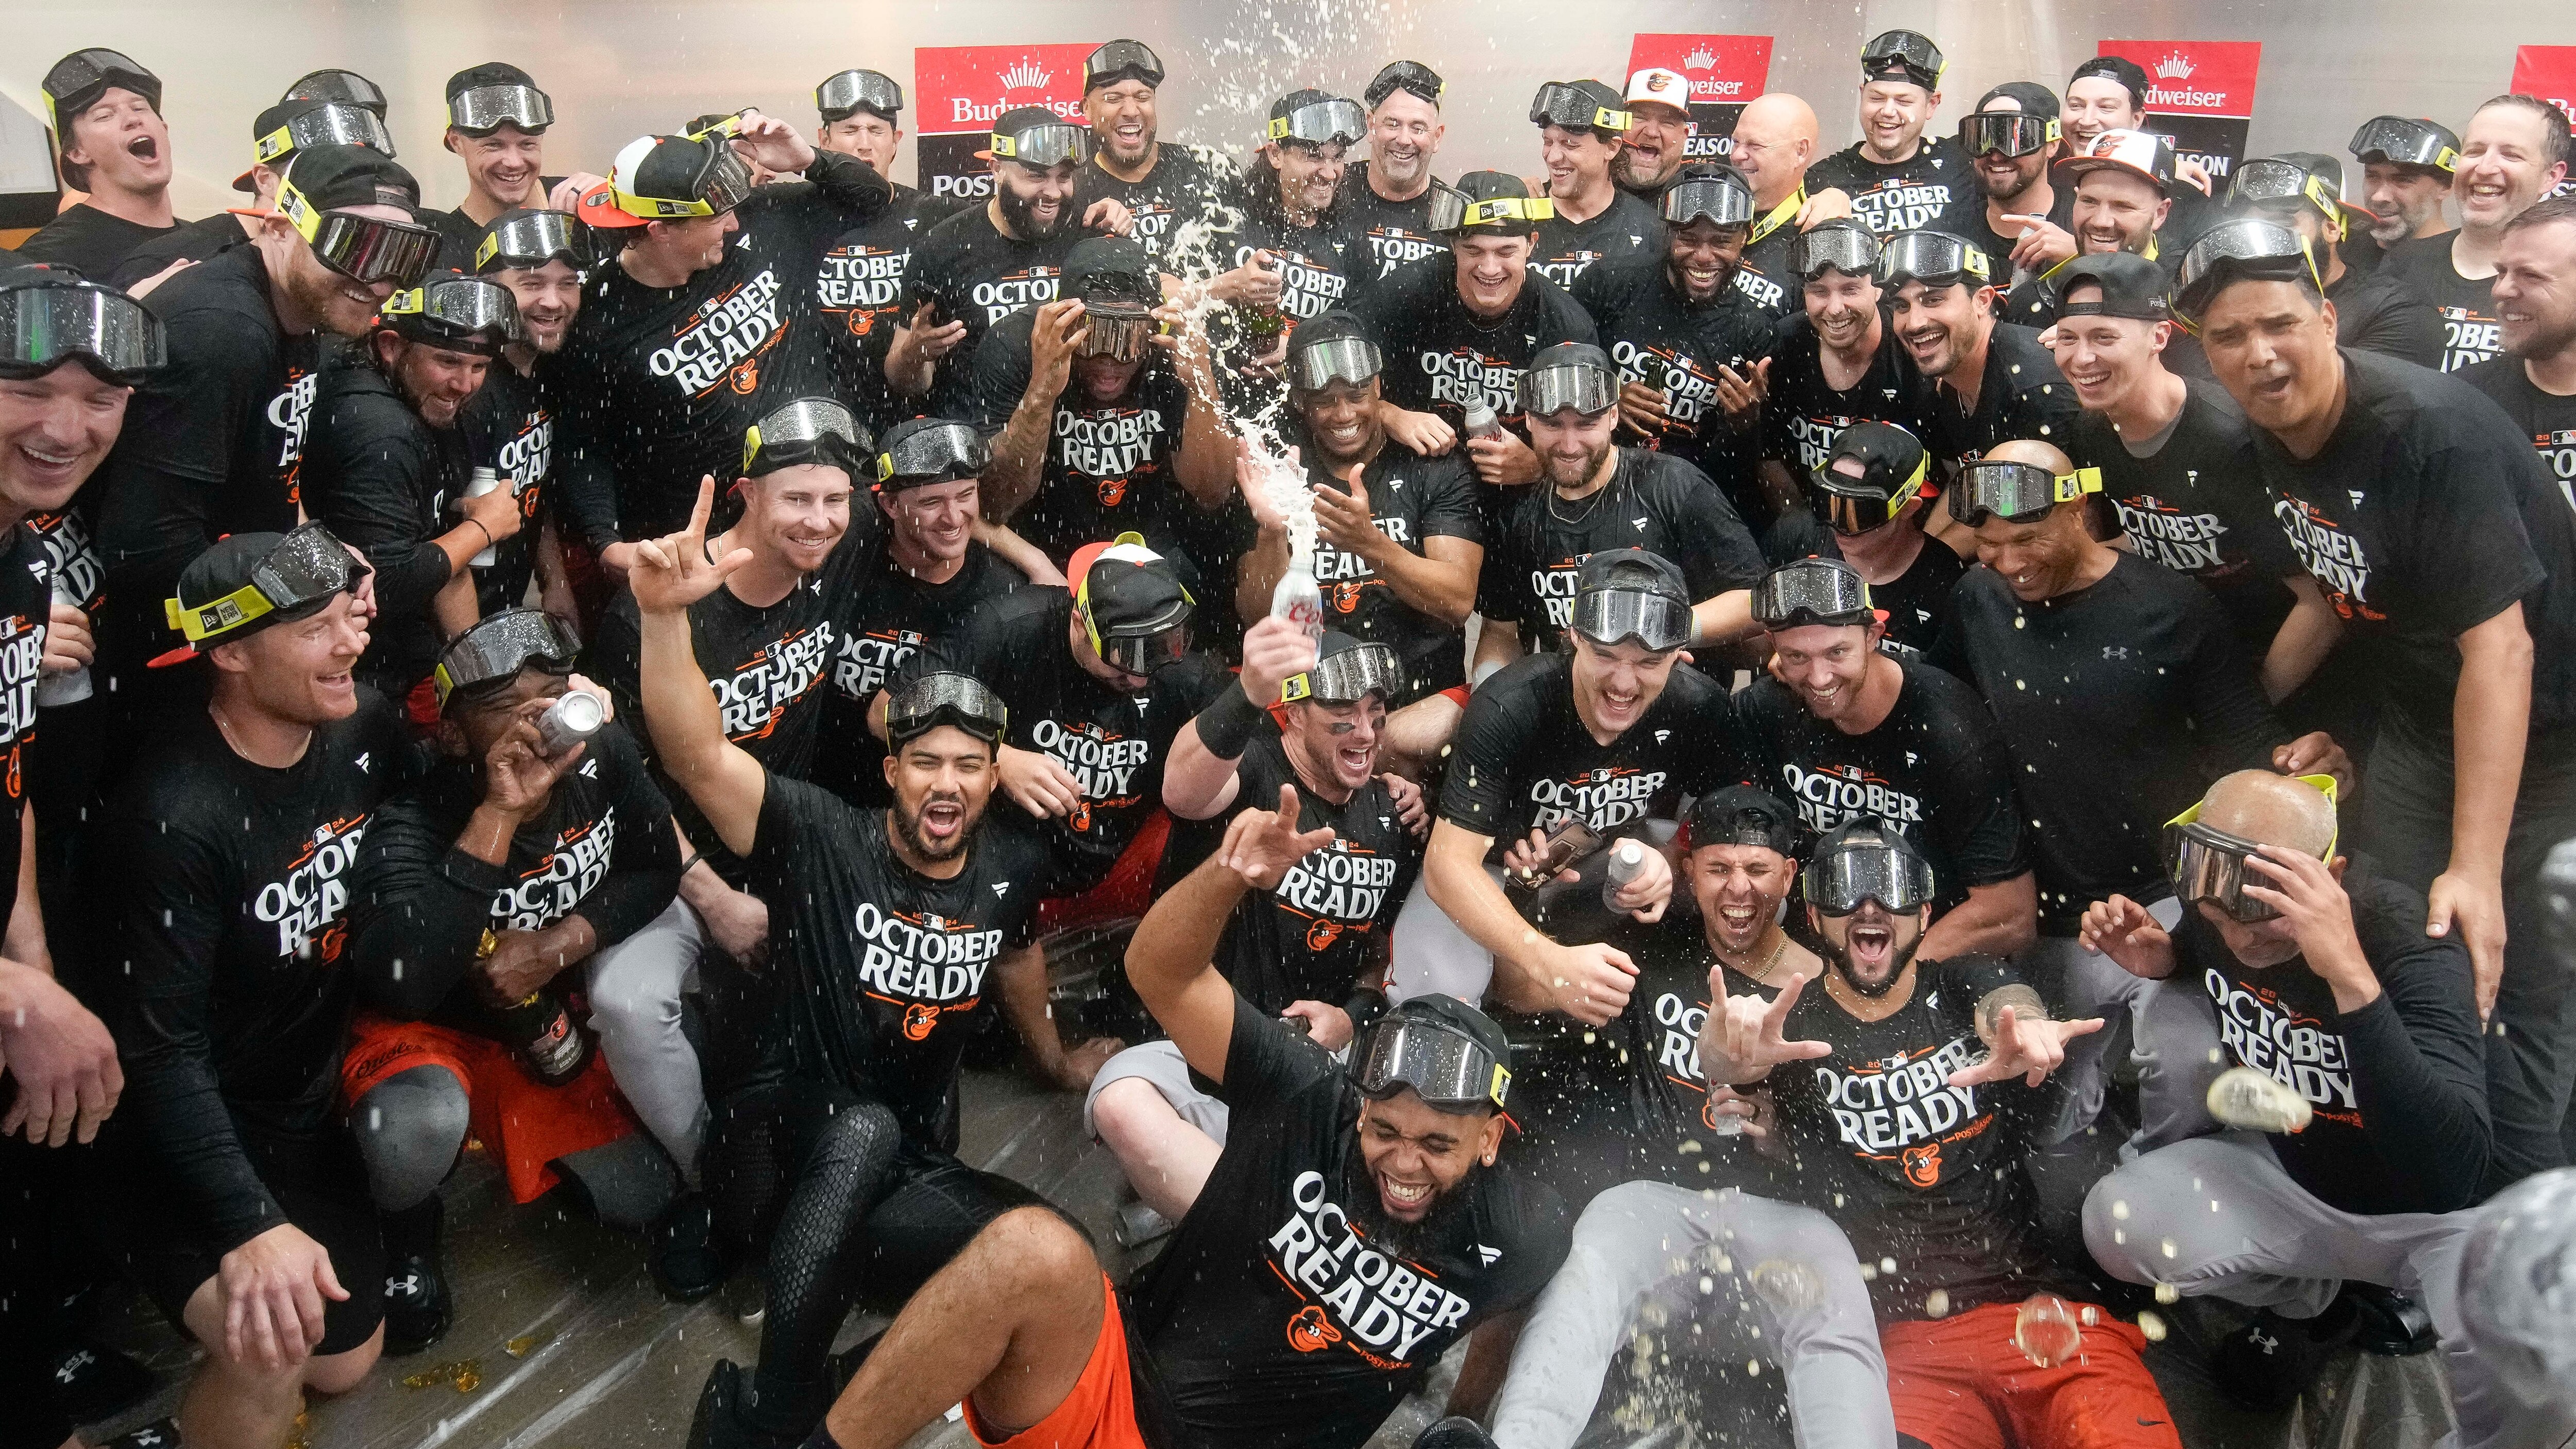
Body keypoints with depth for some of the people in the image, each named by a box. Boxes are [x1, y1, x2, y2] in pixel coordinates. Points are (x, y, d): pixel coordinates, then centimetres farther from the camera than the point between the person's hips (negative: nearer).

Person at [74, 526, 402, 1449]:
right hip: (172, 1136, -7)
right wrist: (250, 1226, -37)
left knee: (345, 1364, 18)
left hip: (303, 1107, 7)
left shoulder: (363, 731, -9)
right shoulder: (173, 816, -29)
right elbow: (162, 1052, -28)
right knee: (269, 1348, -31)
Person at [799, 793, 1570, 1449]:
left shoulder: (1521, 1238, -7)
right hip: (1111, 1382, 0)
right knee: (1034, 1249, -33)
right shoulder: (1312, 1098, -10)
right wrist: (1230, 875, -31)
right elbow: (1160, 973, -13)